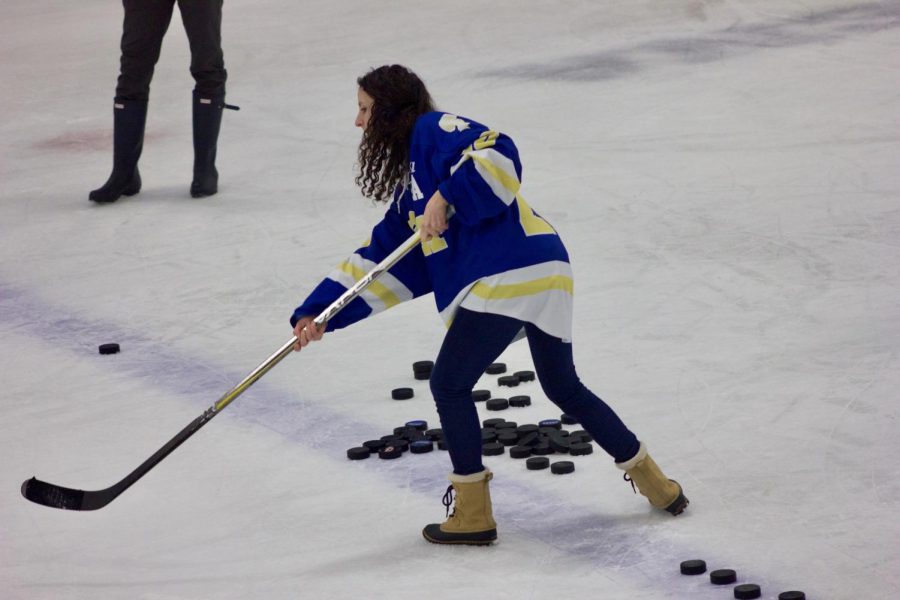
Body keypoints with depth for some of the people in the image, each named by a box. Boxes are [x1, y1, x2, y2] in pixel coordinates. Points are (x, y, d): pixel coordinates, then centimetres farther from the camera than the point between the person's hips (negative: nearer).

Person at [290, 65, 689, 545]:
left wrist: (445, 197, -23)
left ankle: (473, 514, 6)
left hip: (508, 275, -10)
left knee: (449, 385, 1)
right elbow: (381, 262, 21)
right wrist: (317, 314, 15)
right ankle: (654, 484, 30)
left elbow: (498, 154, -20)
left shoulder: (434, 129, -2)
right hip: (545, 275, 10)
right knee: (563, 387, 22)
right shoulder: (410, 186, 24)